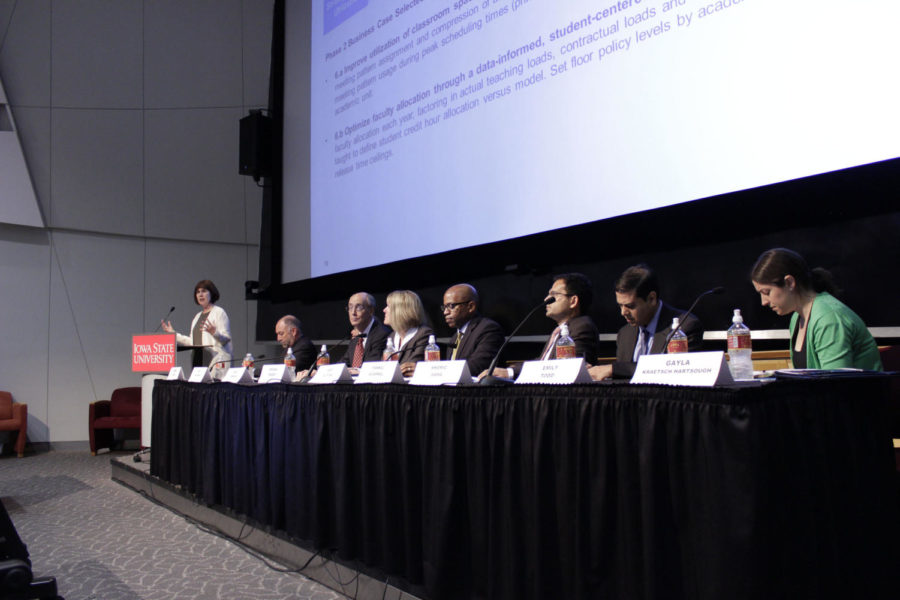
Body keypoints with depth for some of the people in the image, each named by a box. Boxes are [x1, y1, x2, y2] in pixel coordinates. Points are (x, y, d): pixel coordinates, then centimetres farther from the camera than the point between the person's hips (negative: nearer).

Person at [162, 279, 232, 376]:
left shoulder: (219, 312, -1)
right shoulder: (197, 316, 22)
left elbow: (226, 339, -9)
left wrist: (214, 333, -28)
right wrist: (174, 334, 21)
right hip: (198, 362, 7)